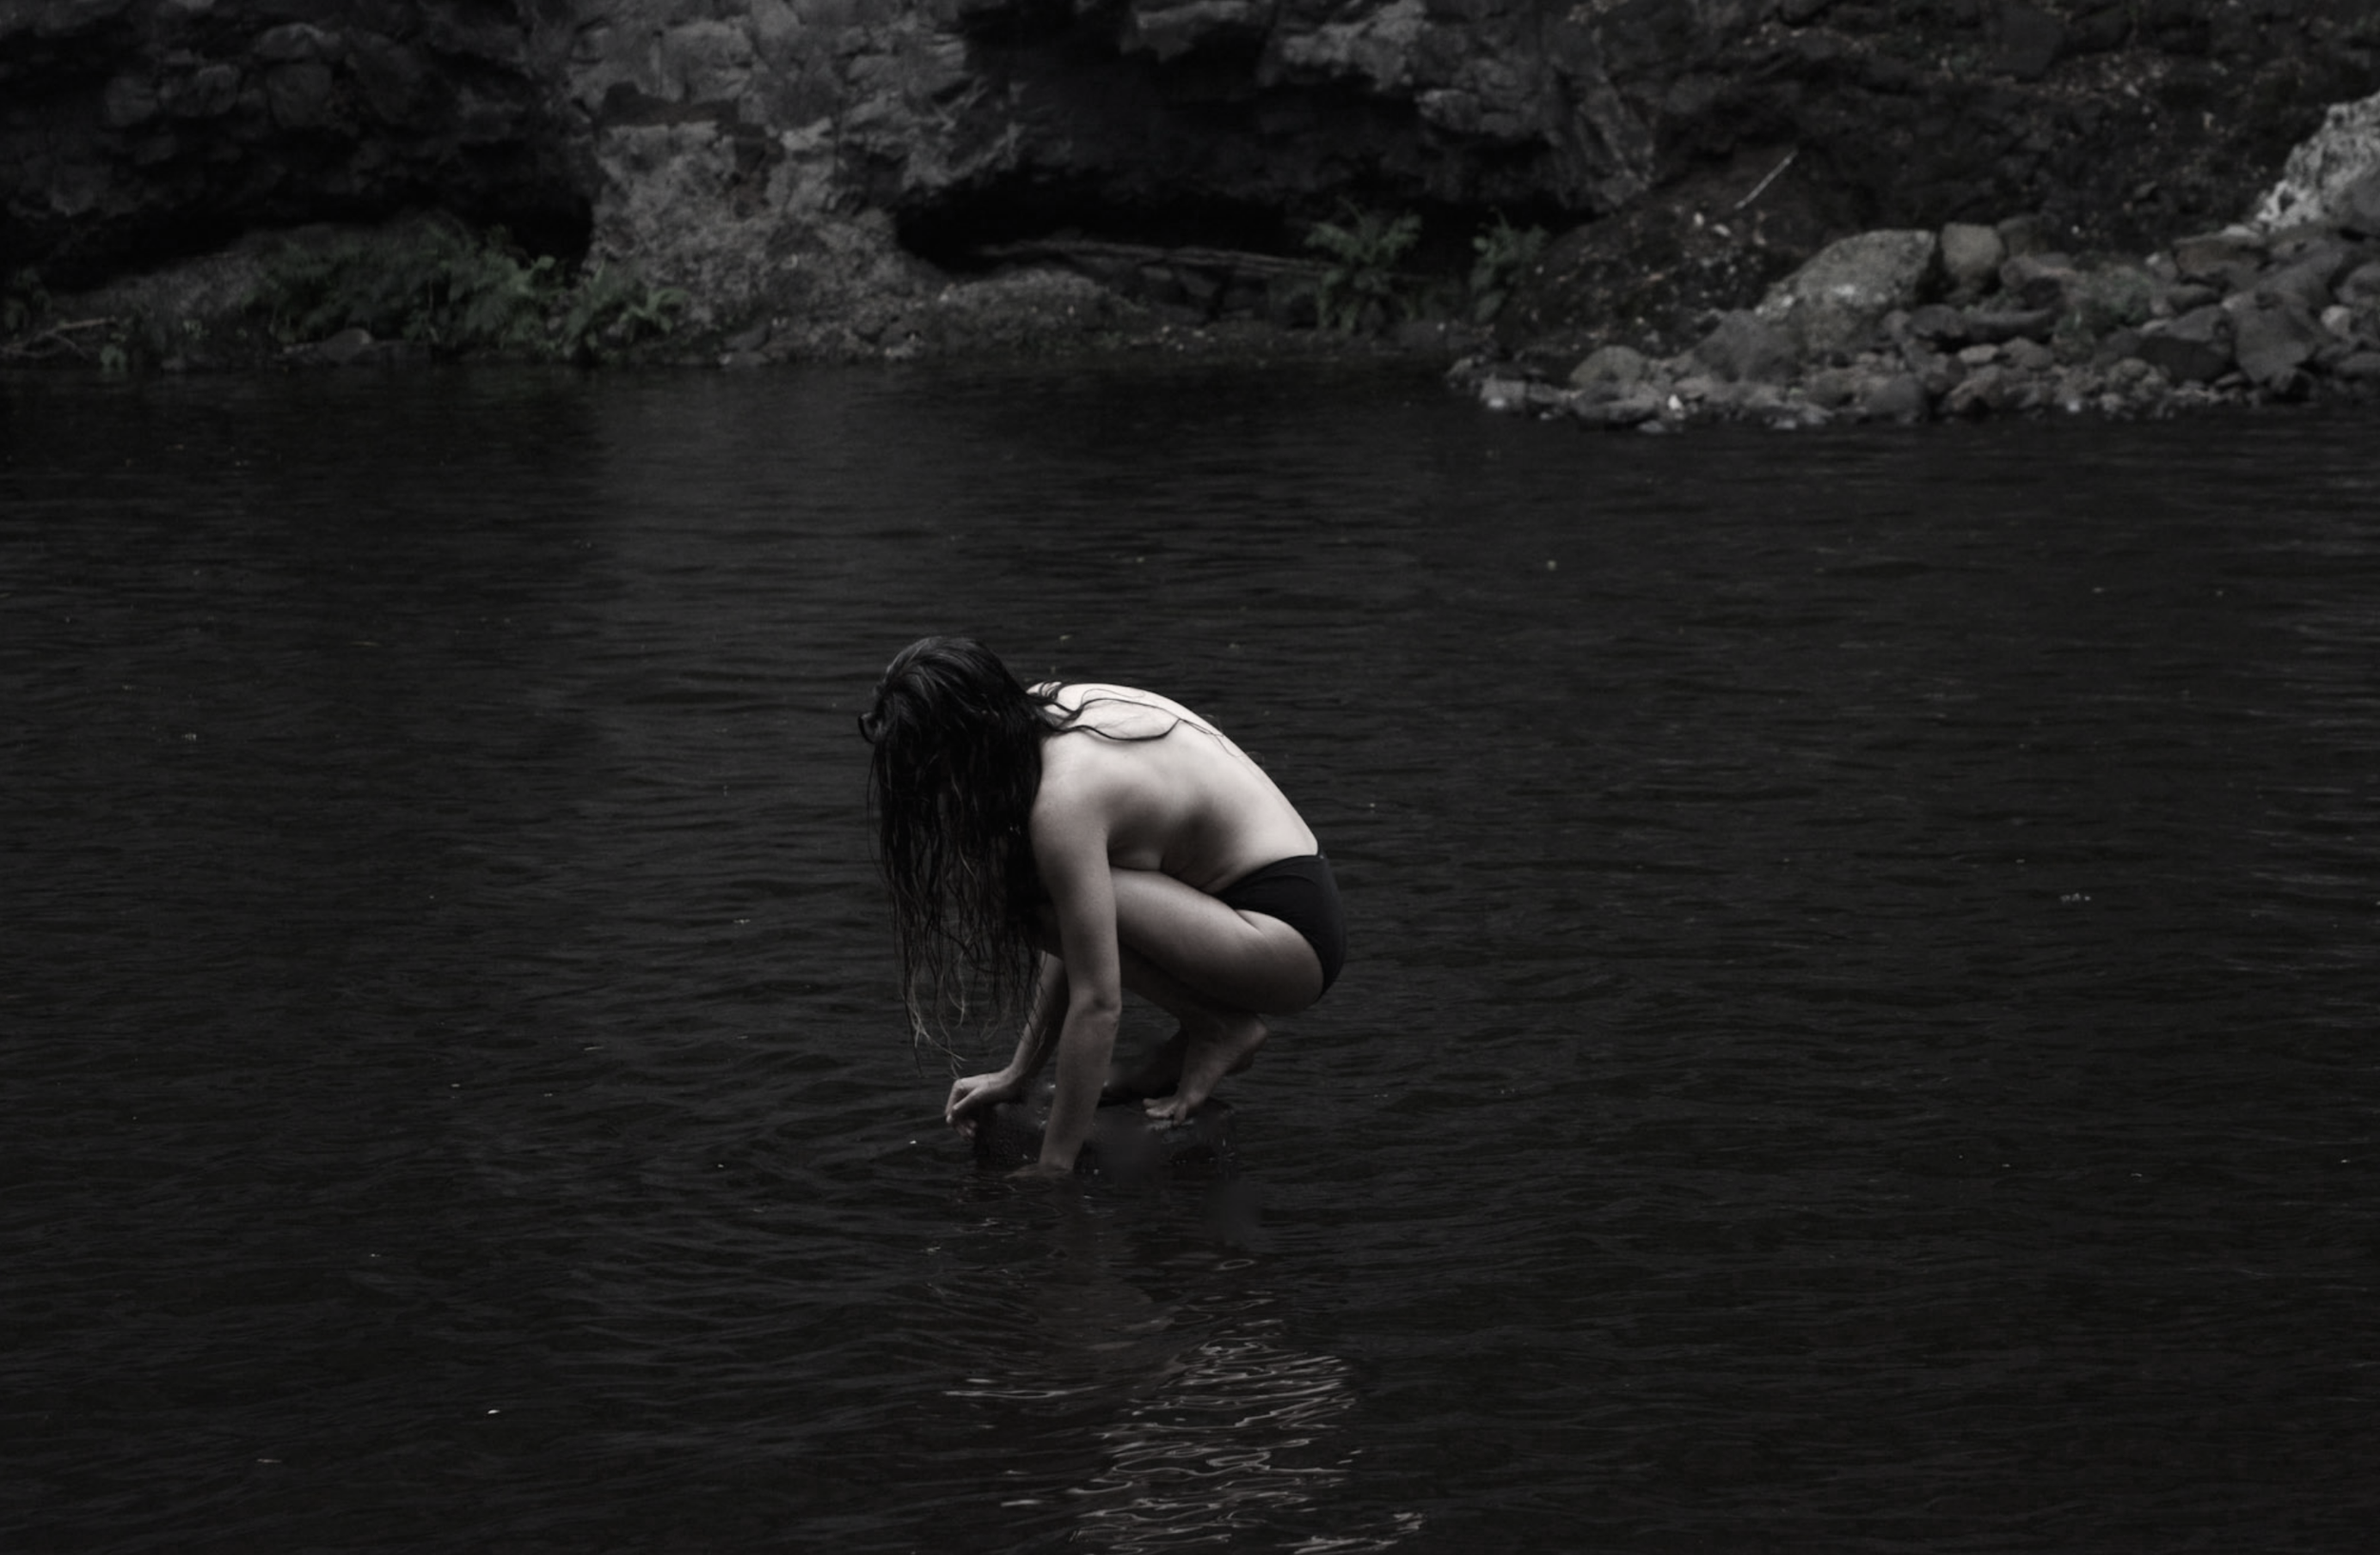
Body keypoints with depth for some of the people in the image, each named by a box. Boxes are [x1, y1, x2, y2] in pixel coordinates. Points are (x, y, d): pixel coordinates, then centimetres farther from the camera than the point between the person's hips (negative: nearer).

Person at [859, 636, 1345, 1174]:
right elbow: (1078, 946, 11)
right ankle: (1206, 1016, 10)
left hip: (1287, 937, -10)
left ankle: (1221, 1028, -5)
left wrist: (1053, 1166, -17)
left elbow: (1096, 1004, -23)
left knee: (1045, 903, -22)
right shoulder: (1055, 712, 4)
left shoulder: (1063, 800, -23)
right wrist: (1017, 1075, 11)